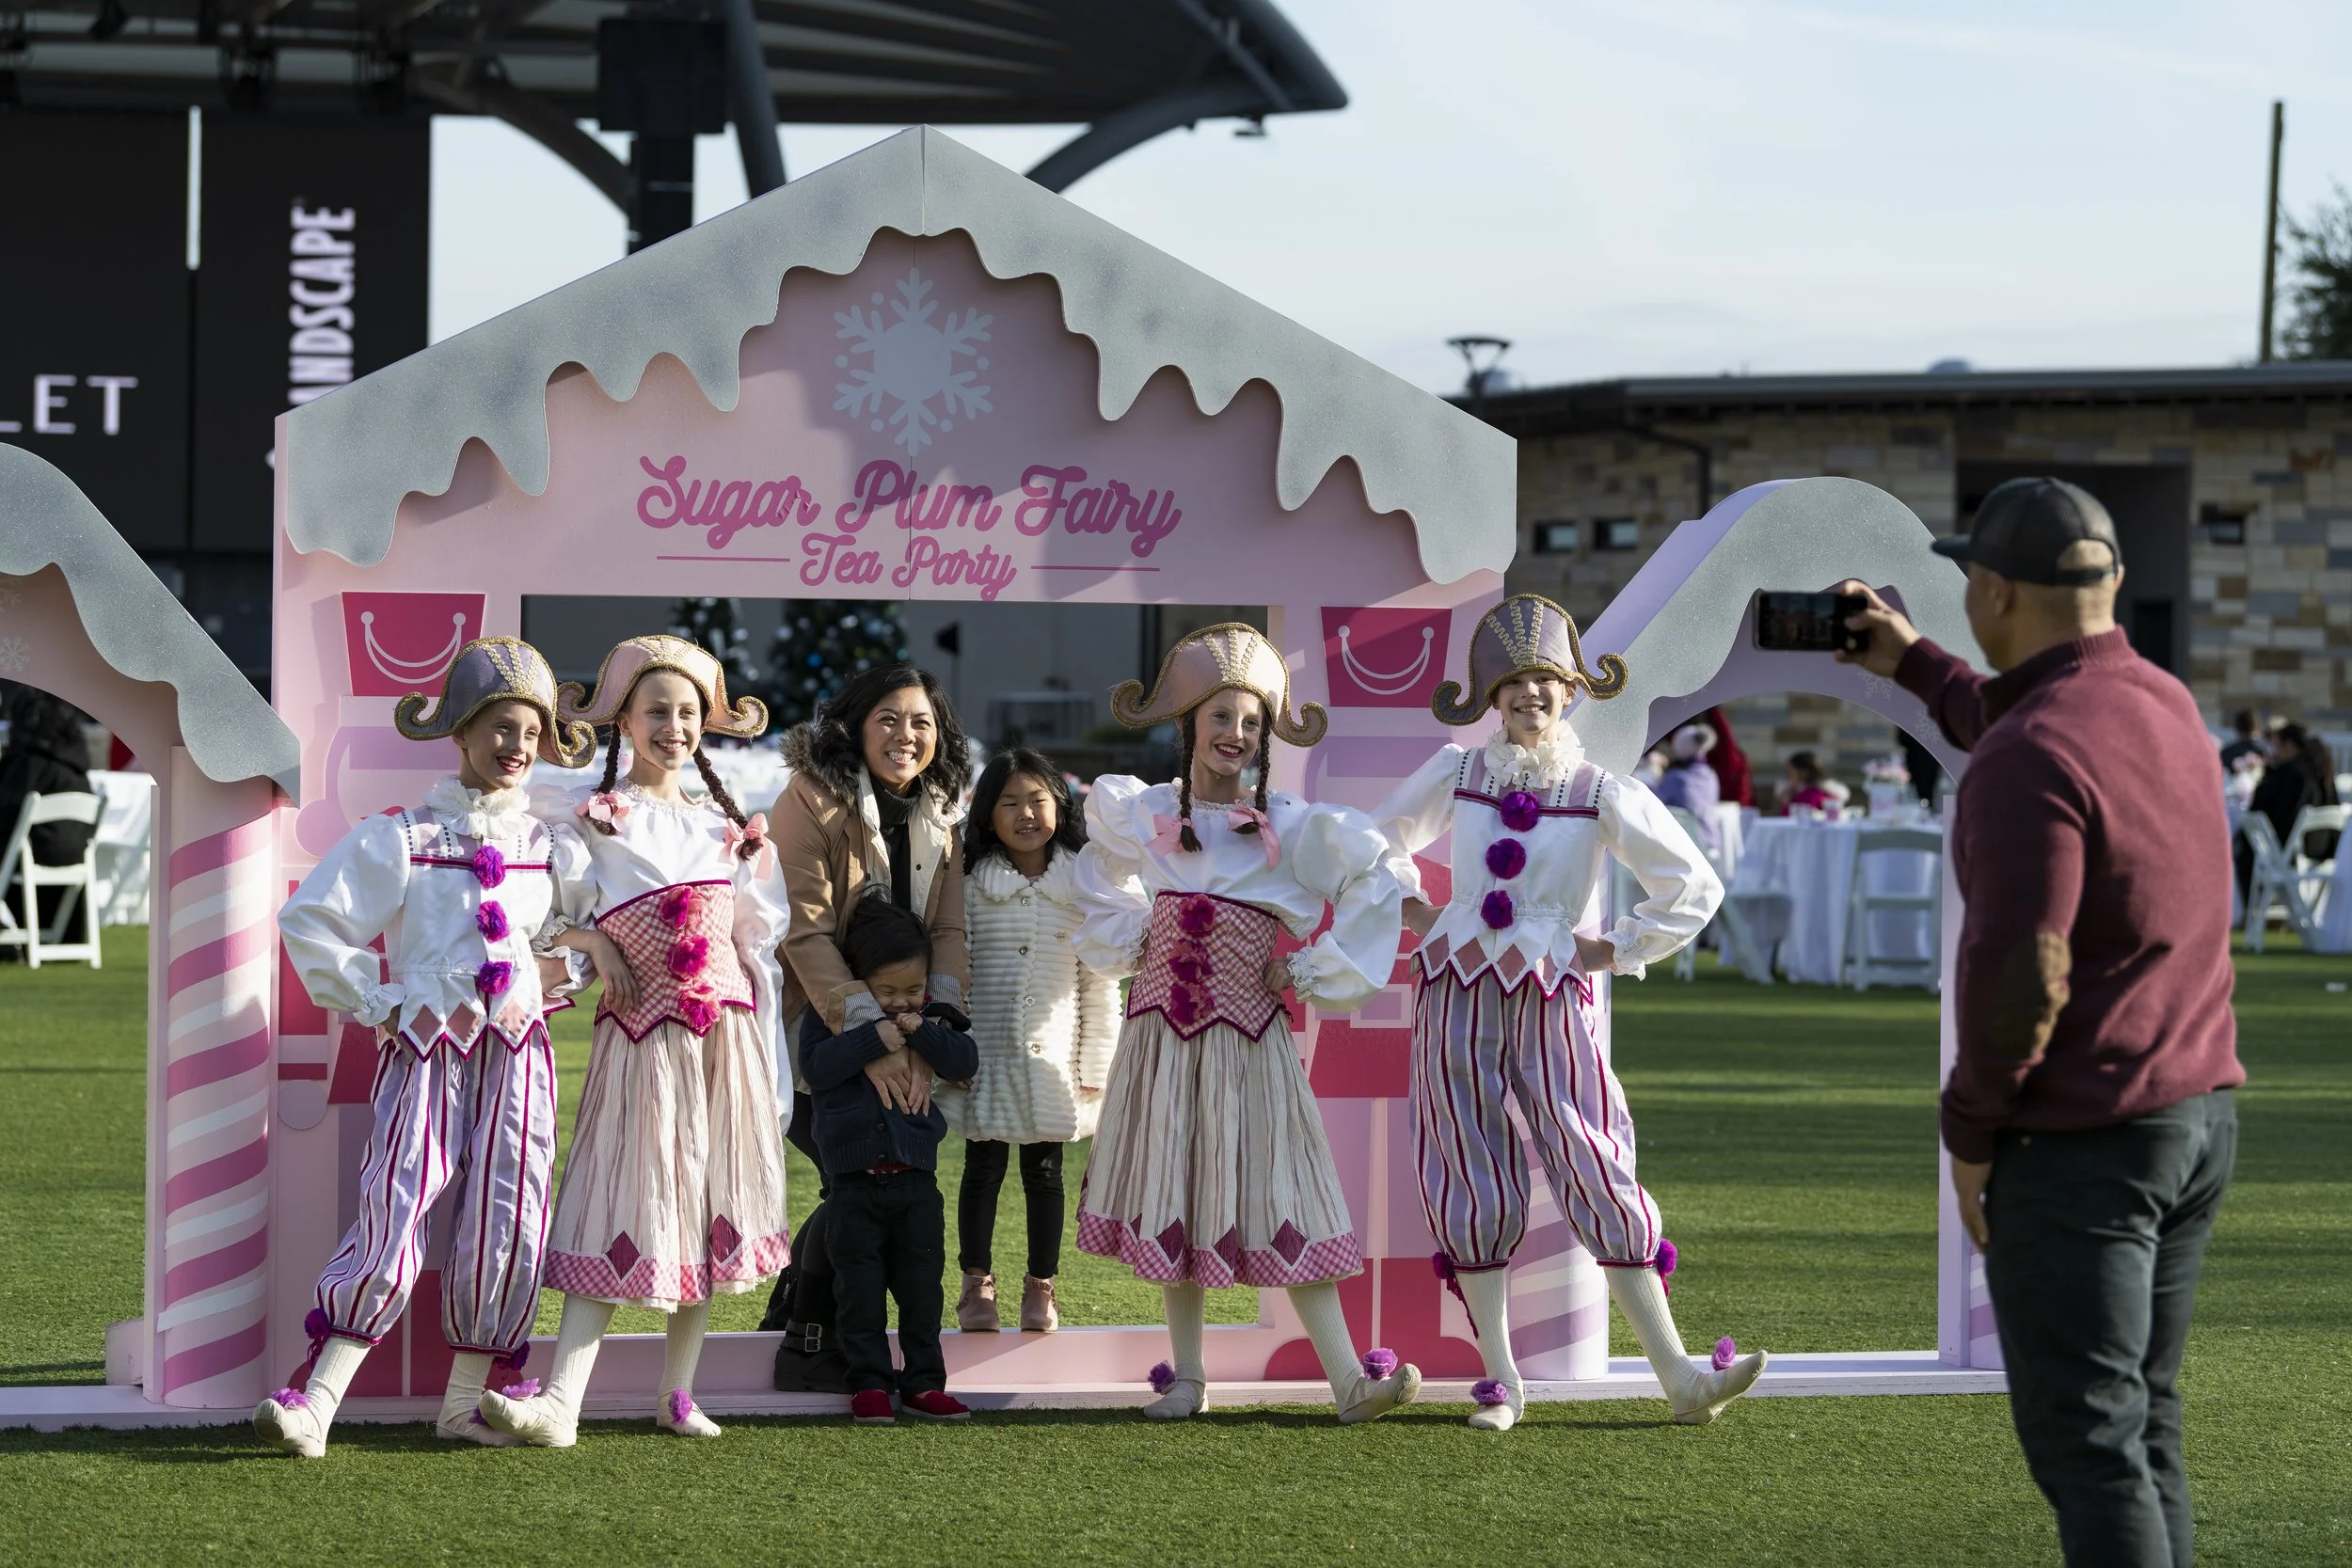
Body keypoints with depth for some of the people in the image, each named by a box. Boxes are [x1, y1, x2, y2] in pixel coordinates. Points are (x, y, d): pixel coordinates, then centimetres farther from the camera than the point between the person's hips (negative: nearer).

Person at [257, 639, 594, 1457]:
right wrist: (375, 1003, -2)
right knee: (393, 1219, -15)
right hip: (424, 1045, -4)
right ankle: (313, 1398, -16)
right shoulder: (400, 838, 2)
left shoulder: (548, 840, 14)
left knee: (507, 1226, -2)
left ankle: (468, 1401, 9)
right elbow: (308, 920, 1)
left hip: (516, 1049, 4)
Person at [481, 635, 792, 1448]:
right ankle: (561, 1402, -16)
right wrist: (593, 942, -16)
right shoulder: (588, 817, 1)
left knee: (709, 1210, 5)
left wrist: (766, 1058, 10)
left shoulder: (728, 826, 12)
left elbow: (757, 944, 14)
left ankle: (677, 1393, 13)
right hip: (640, 1039, -4)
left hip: (725, 1038, 4)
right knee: (622, 1212, -11)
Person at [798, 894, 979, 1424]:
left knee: (921, 1286, 6)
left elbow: (966, 1060, -5)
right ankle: (869, 1384, 8)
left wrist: (921, 1033, -18)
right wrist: (873, 1037, -24)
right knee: (860, 1289, 2)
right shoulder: (828, 1017, -3)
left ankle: (924, 1382, 13)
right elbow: (816, 1066, -18)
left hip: (916, 1179, 2)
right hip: (854, 1181, -2)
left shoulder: (929, 1019, 6)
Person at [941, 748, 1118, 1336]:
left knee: (1044, 1173, 8)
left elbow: (1100, 980, 4)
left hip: (1052, 1058, 0)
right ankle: (977, 1285, 18)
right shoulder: (971, 884, -1)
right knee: (982, 1169, 7)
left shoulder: (1082, 885, 1)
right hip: (987, 1053, 0)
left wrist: (1096, 1062, 2)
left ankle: (1041, 1287, 18)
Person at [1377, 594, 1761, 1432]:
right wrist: (1414, 913, 14)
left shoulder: (1603, 794, -1)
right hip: (1455, 994, 2)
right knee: (1475, 1187, 0)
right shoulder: (1456, 774, 5)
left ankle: (1678, 1375, -11)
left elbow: (1695, 888, 5)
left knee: (1597, 1175, -9)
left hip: (1549, 1000, -2)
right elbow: (1380, 843, 25)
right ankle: (1500, 1380, 3)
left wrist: (1617, 949, 4)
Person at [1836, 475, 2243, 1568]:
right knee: (2146, 1422, 15)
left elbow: (2019, 974, -23)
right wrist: (1914, 666, 40)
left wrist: (1972, 1131, -10)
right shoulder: (2162, 703, 8)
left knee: (2086, 1438, -6)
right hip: (2198, 1113, 9)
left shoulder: (2027, 760, -19)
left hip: (2077, 1140, -9)